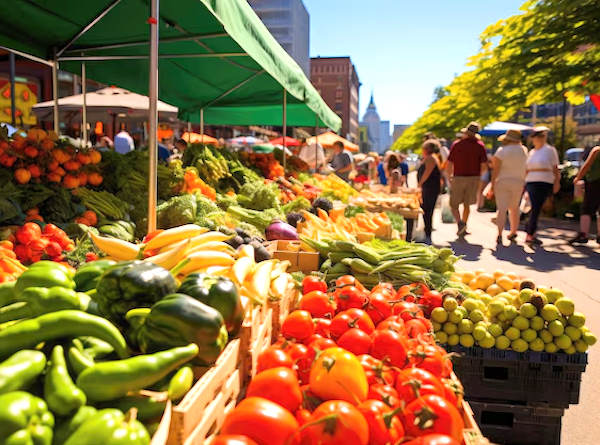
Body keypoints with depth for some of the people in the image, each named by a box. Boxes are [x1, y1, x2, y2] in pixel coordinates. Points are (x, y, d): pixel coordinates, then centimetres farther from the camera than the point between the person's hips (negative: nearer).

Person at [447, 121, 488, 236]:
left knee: (454, 205, 6)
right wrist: (478, 173, 14)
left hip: (459, 178, -2)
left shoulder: (456, 144, -2)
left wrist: (450, 176, 14)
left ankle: (460, 223, -18)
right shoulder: (479, 145, -1)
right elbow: (484, 166, -5)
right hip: (474, 178, 2)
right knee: (467, 205, 15)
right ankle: (463, 229, 17)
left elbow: (449, 164, -2)